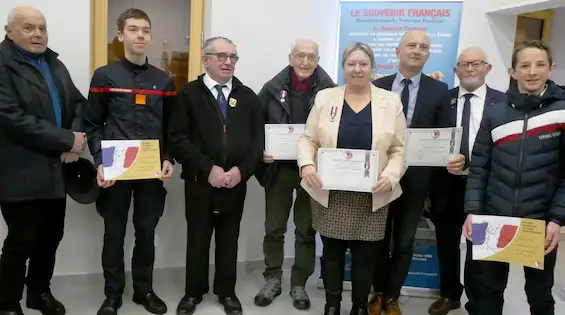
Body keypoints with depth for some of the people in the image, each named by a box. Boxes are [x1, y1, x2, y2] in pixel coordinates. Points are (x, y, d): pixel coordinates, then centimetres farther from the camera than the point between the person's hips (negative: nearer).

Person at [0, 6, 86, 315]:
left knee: (51, 235, 16)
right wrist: (66, 140, -19)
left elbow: (78, 103, 12)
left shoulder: (56, 65, 14)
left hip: (56, 169, 7)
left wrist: (77, 137, -8)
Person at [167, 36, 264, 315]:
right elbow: (178, 138, -9)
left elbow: (258, 139, 3)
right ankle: (193, 292, 27)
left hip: (236, 182, 2)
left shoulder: (248, 96, 8)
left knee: (229, 239, 13)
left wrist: (242, 170, -11)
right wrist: (208, 169, -17)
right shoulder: (189, 94, 0)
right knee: (197, 239, 10)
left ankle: (227, 292, 29)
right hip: (200, 182, -2)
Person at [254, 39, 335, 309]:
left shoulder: (329, 90, -6)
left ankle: (299, 284, 26)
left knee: (306, 230, 11)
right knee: (274, 228, 11)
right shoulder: (273, 88, -1)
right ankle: (272, 279, 28)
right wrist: (260, 152, -10)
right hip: (279, 167, 1)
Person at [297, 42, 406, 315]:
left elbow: (400, 149, 2)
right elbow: (308, 140, 4)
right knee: (332, 252, 9)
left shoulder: (391, 101, 3)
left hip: (372, 196, 0)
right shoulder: (325, 97, 4)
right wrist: (307, 164, -15)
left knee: (365, 256, 9)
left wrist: (390, 176, -14)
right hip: (330, 193, 0)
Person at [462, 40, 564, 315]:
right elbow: (479, 168, 2)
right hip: (494, 219, 2)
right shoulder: (495, 114, 2)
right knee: (489, 289, 14)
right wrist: (472, 211, -5)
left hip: (541, 221, -1)